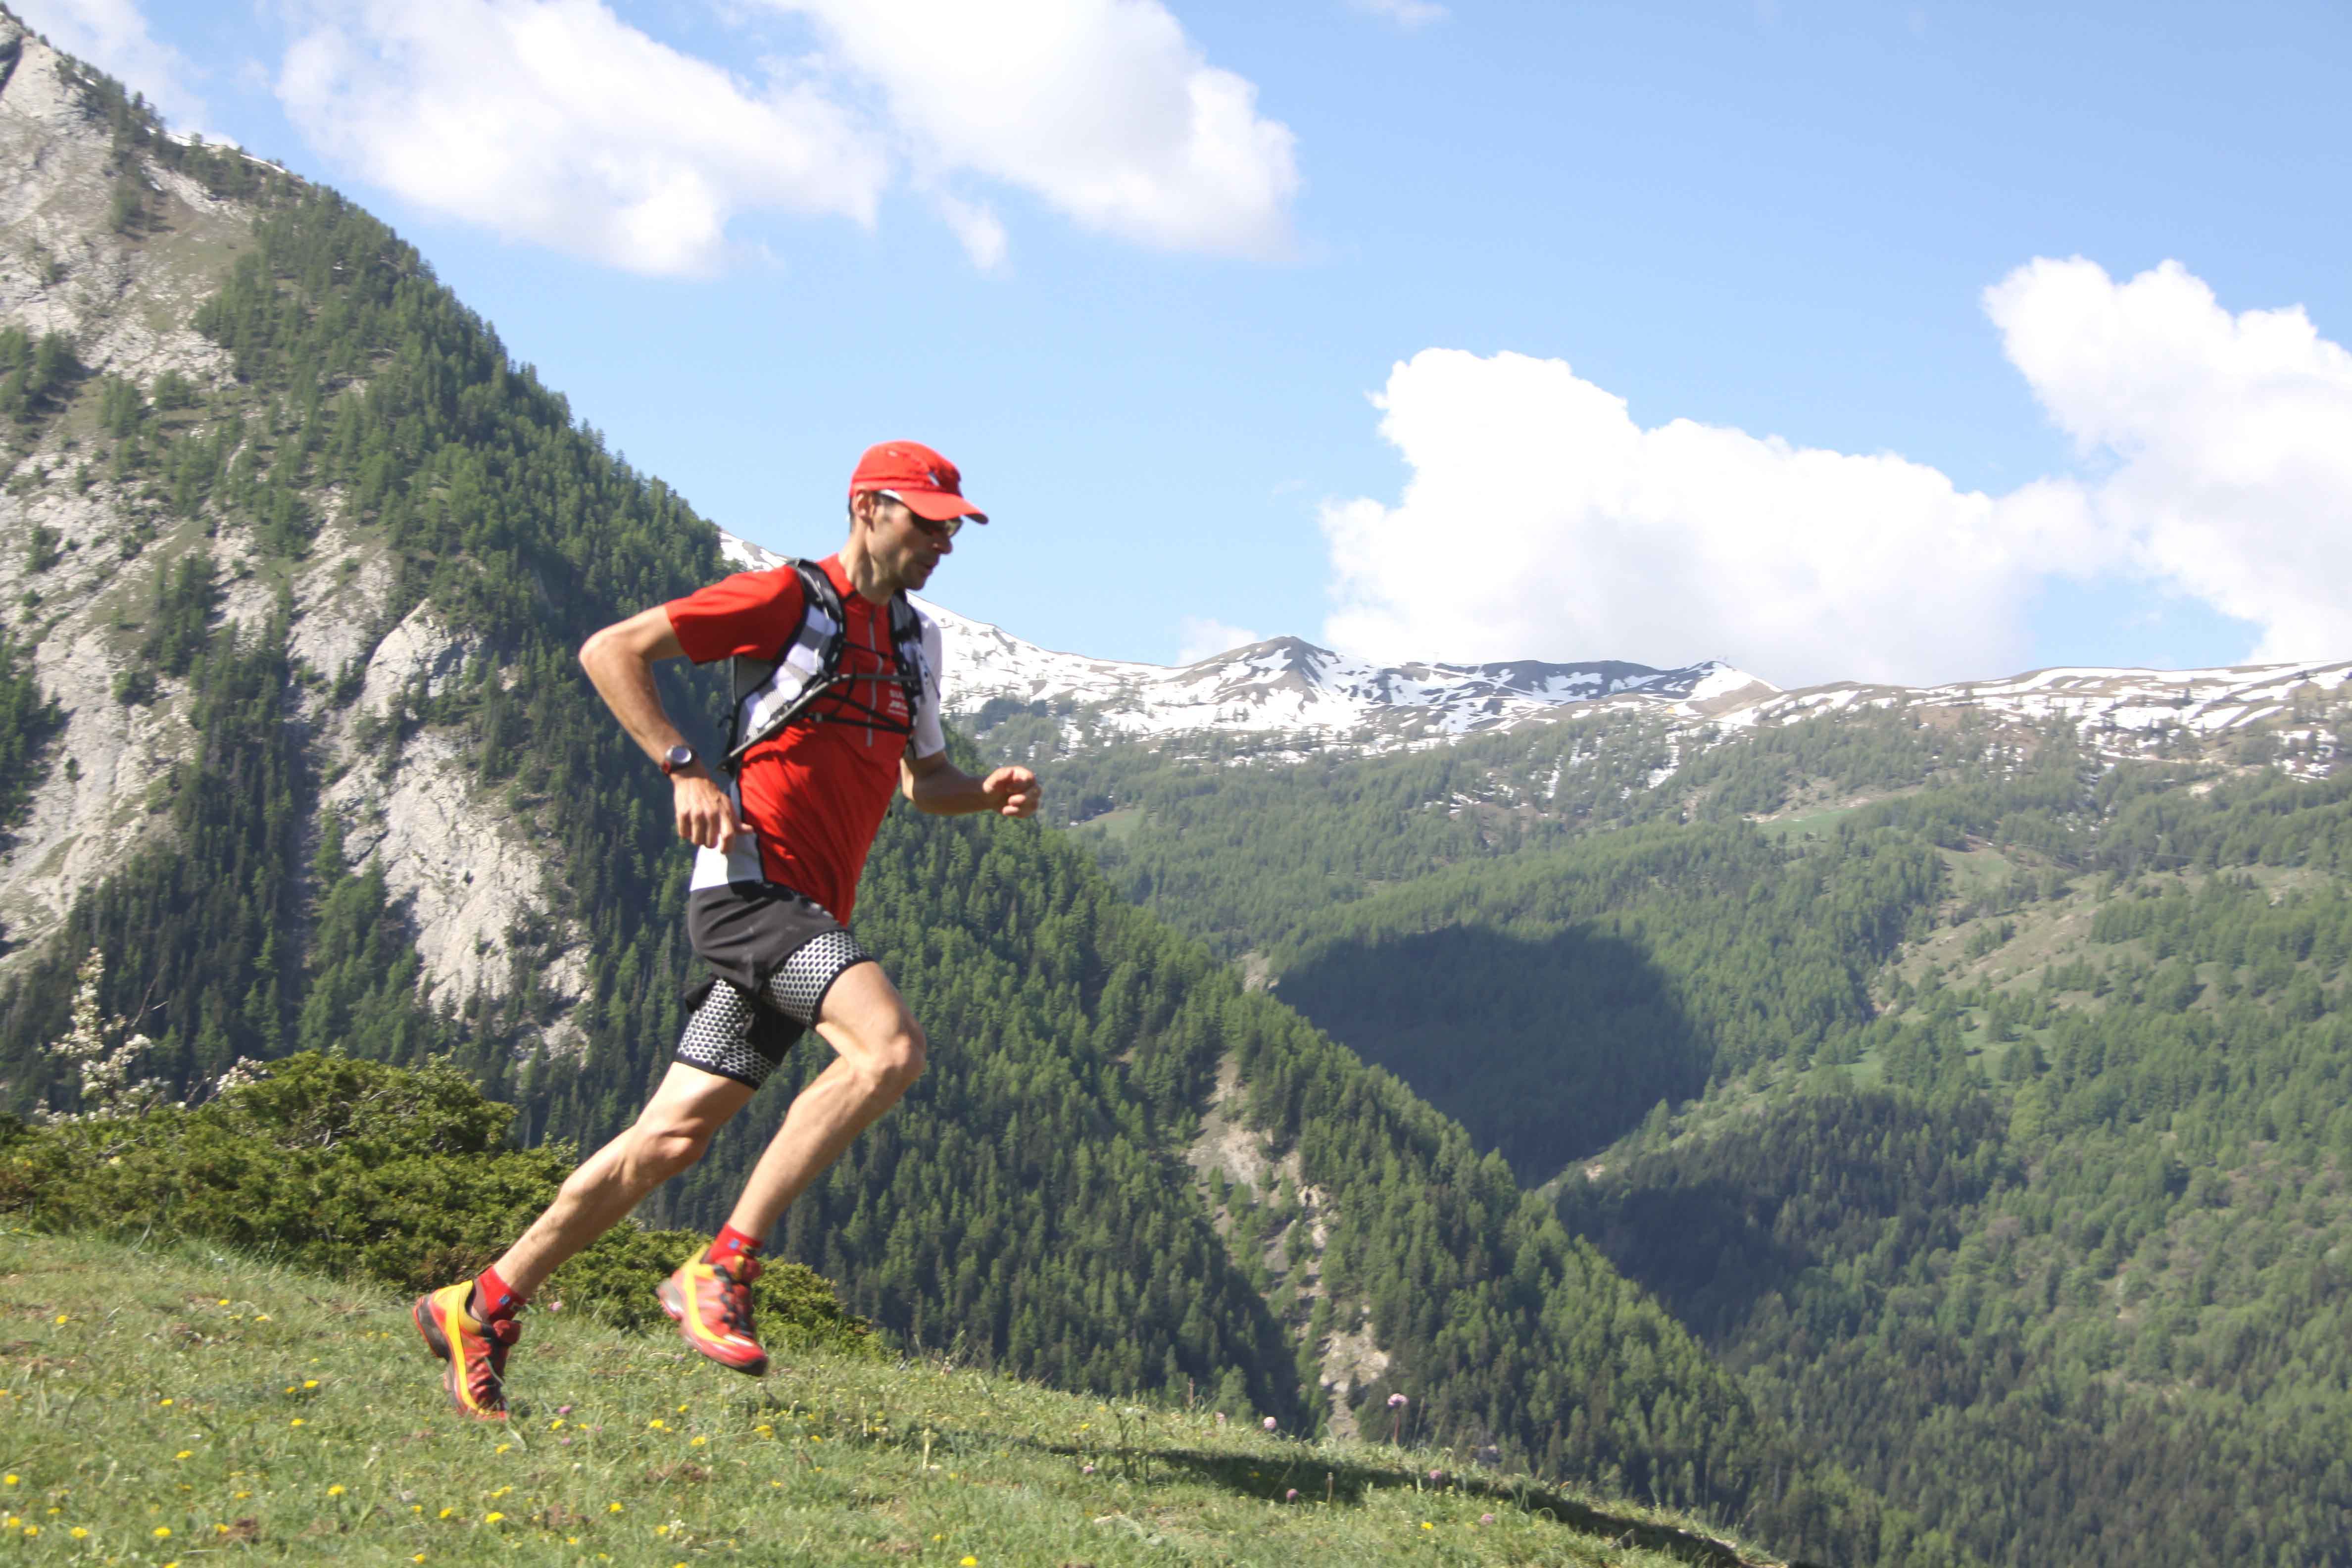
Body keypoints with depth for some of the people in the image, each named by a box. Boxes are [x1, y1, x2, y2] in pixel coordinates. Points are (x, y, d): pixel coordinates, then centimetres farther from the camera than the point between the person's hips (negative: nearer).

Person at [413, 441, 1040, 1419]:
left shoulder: (914, 642, 20)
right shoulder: (790, 598, -4)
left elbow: (924, 780, 31)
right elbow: (611, 652, -6)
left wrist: (988, 793, 9)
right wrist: (684, 769, -14)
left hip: (811, 914, 8)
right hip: (752, 876, -8)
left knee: (674, 1138, 5)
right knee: (890, 1048, -27)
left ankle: (483, 1307, 15)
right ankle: (720, 1271, -22)